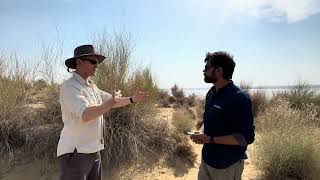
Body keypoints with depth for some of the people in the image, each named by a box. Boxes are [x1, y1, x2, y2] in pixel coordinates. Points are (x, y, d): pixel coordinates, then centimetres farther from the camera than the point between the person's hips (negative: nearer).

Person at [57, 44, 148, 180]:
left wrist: (132, 99, 9)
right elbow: (86, 115, -31)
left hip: (93, 151, 9)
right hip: (75, 152, -8)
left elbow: (112, 102, 21)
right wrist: (111, 103, -19)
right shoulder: (70, 86, -16)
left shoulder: (91, 86, 12)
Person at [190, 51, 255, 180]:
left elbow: (246, 137, -21)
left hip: (228, 164, -6)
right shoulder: (210, 94, 4)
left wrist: (210, 139, -23)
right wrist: (202, 133, -3)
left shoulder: (239, 98, -20)